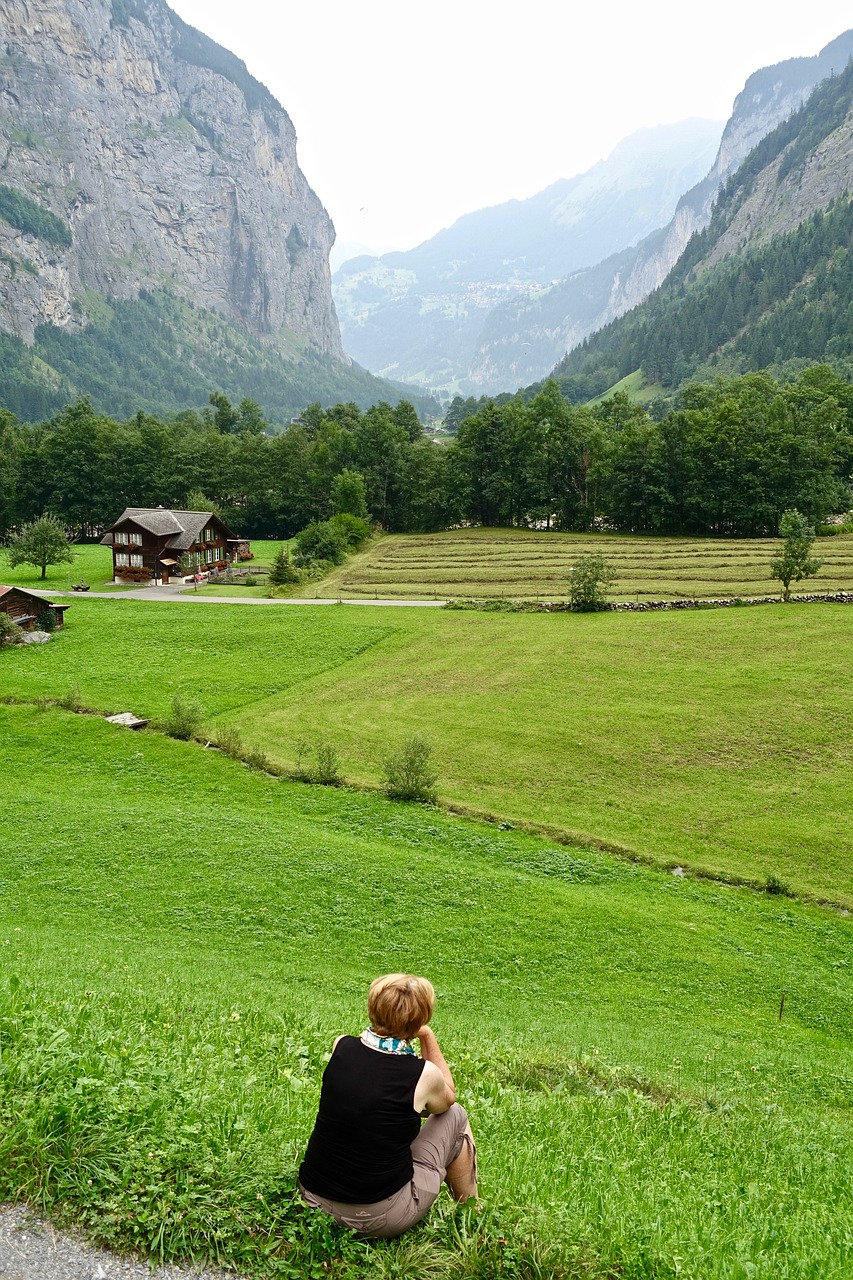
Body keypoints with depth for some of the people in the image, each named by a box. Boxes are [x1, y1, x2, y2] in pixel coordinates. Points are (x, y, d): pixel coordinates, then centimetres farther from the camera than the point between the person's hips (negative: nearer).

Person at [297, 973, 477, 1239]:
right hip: (379, 1220, -4)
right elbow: (448, 1097, 9)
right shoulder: (424, 1075, -17)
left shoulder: (341, 1047, -8)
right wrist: (429, 1038, 7)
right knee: (456, 1116, 13)